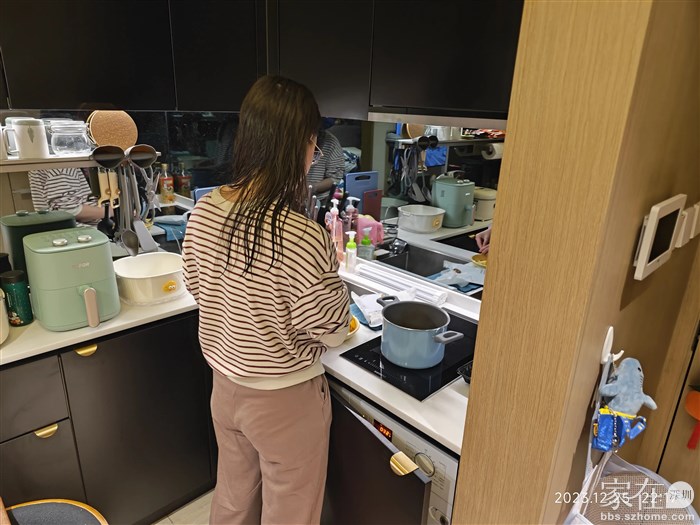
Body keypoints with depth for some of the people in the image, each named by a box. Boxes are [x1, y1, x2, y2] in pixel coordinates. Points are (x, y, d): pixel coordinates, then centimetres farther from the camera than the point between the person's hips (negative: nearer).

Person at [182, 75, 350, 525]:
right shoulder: (302, 237, -32)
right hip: (285, 401, -6)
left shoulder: (204, 212, -11)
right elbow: (332, 330, -20)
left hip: (225, 386, 6)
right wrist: (334, 275, -4)